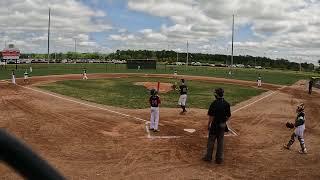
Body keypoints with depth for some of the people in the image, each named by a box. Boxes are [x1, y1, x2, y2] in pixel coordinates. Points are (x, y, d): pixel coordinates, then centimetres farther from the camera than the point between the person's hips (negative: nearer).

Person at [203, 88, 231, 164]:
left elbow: (211, 116, -16)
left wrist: (208, 124, -6)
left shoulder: (214, 103, -16)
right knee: (220, 142, 12)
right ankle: (219, 158, 19)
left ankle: (208, 157, 17)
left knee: (211, 141, 9)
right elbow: (228, 116, 3)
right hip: (222, 125, 4)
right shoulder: (227, 104, -2)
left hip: (214, 125, -4)